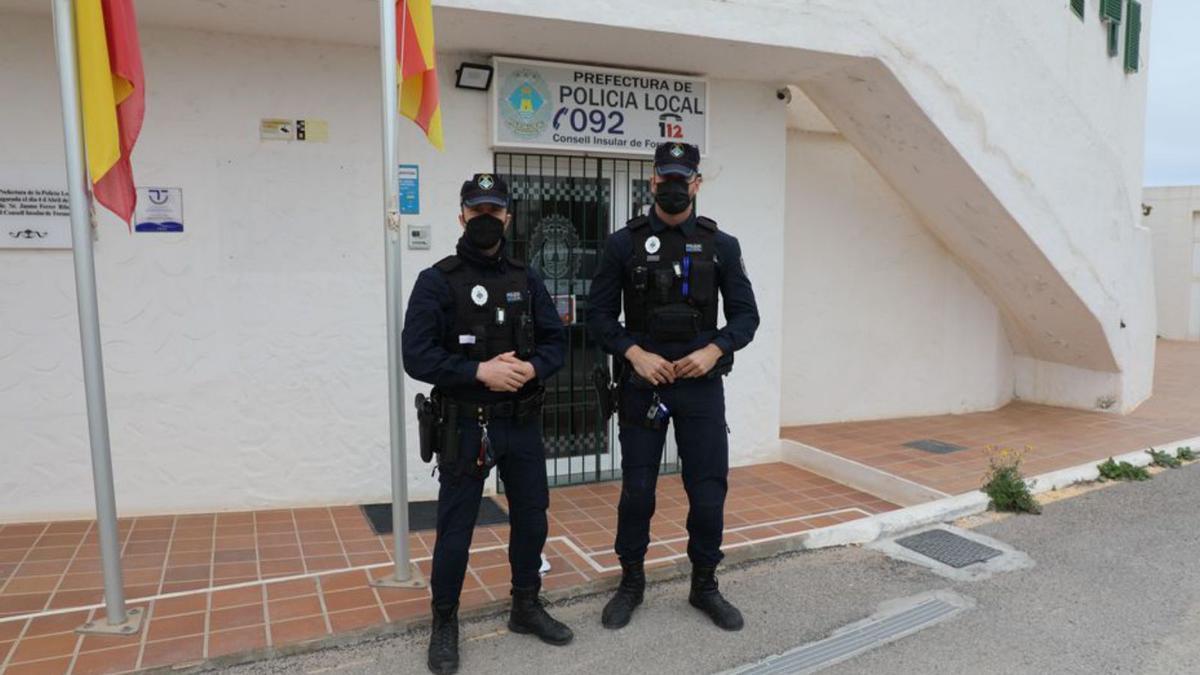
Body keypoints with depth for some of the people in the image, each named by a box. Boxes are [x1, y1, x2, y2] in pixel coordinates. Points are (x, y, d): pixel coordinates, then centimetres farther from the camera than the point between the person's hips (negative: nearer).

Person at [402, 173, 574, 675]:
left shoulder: (525, 280, 7)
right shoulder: (436, 282, -7)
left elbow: (556, 341, 5)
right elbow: (417, 356, -14)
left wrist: (532, 367, -16)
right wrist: (480, 372, -22)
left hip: (523, 423, 5)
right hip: (465, 426, -4)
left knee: (531, 517, 15)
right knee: (455, 527, 5)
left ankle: (526, 607, 35)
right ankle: (444, 623, 24)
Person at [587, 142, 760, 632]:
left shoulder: (721, 245, 3)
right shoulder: (623, 243, 0)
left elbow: (745, 315, 3)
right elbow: (599, 315, -1)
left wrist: (713, 350, -14)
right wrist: (635, 354, -15)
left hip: (702, 386, 1)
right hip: (641, 384, -1)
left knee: (709, 489, 5)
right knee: (637, 489, 6)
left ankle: (705, 586, 25)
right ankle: (631, 583, 26)